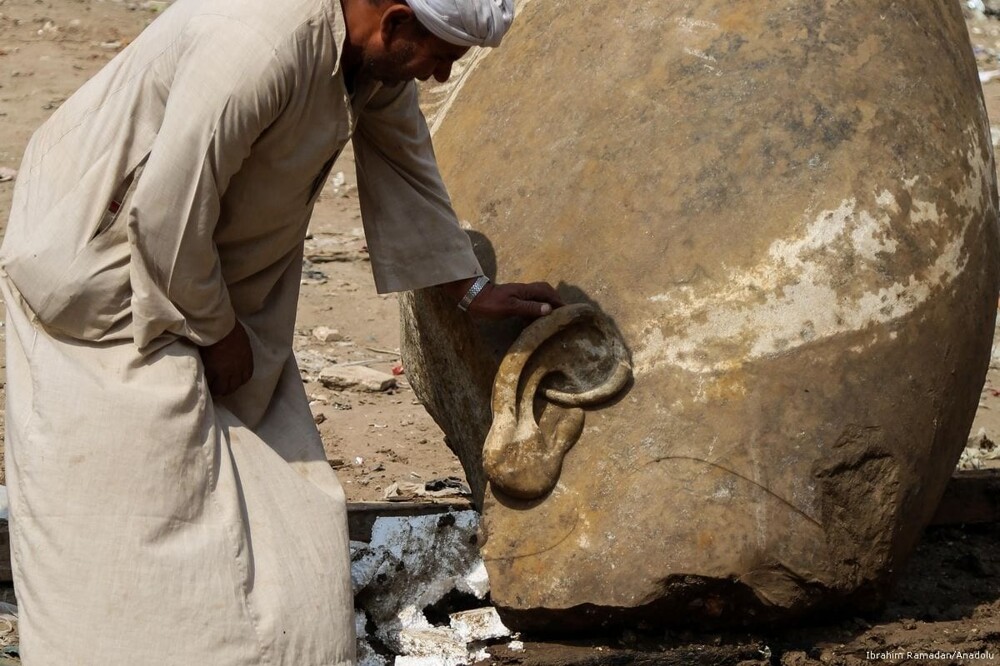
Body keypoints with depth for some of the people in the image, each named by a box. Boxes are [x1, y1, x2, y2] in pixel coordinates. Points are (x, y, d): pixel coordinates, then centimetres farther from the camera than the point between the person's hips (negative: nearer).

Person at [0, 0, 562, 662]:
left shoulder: (381, 56, -7)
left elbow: (406, 163, 12)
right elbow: (166, 215, -31)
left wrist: (473, 289, 17)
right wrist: (216, 332, -16)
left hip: (219, 268, 9)